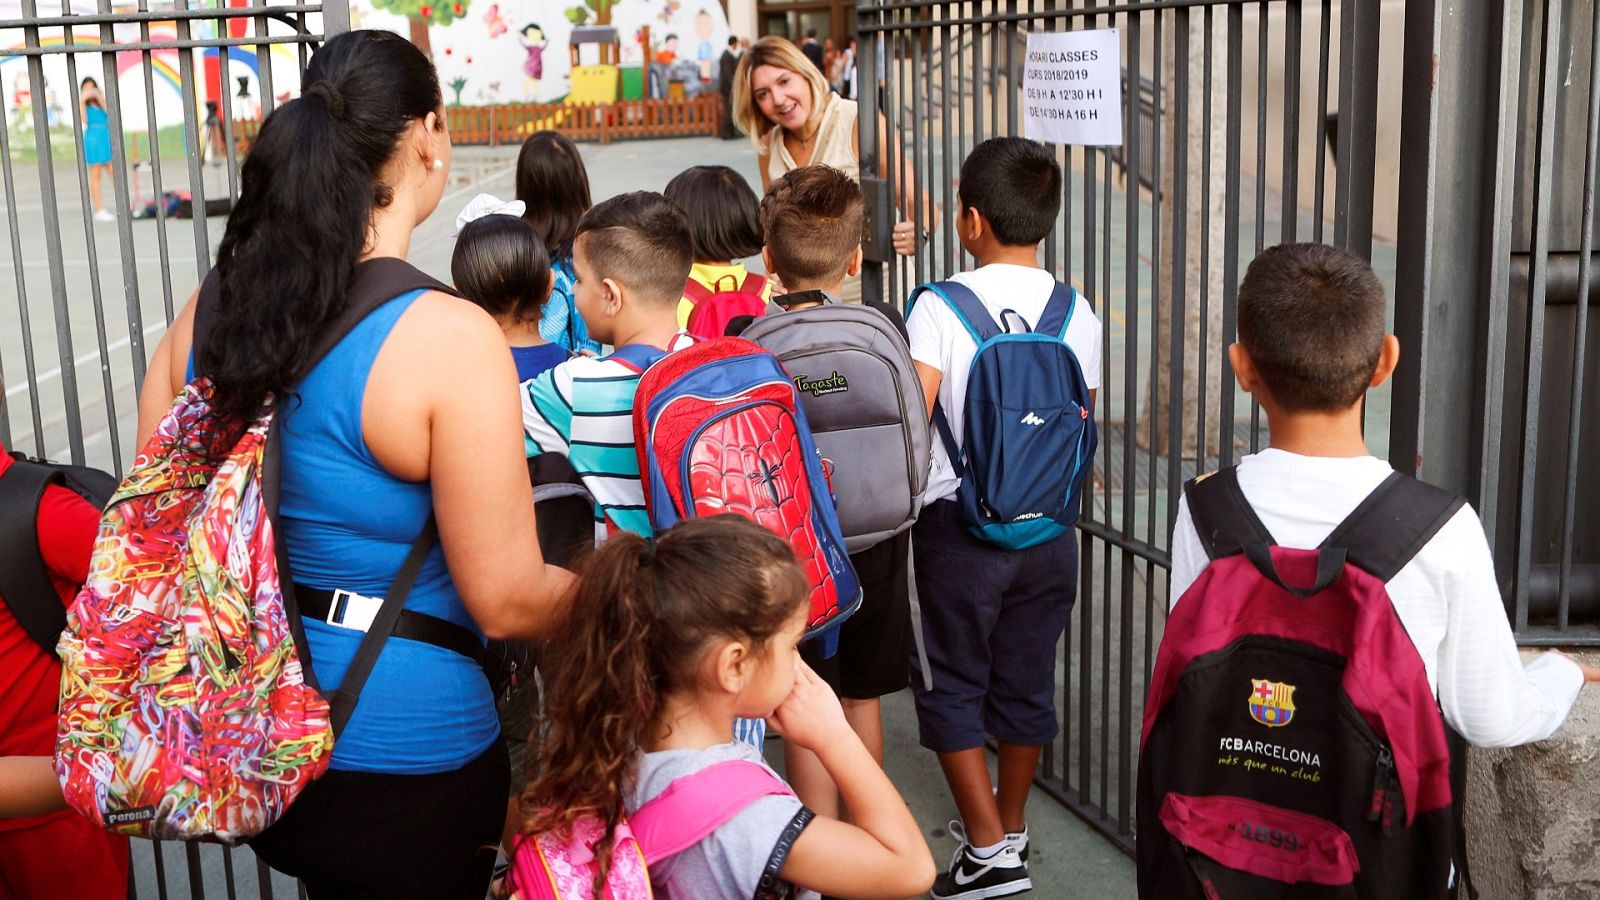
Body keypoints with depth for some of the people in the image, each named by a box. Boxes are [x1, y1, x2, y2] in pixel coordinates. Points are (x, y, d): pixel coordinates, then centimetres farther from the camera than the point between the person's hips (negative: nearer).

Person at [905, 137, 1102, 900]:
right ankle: (1010, 828, 34)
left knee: (952, 685, 10)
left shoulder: (941, 308, -14)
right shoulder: (1077, 314, -3)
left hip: (958, 524, -4)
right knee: (1027, 680, 17)